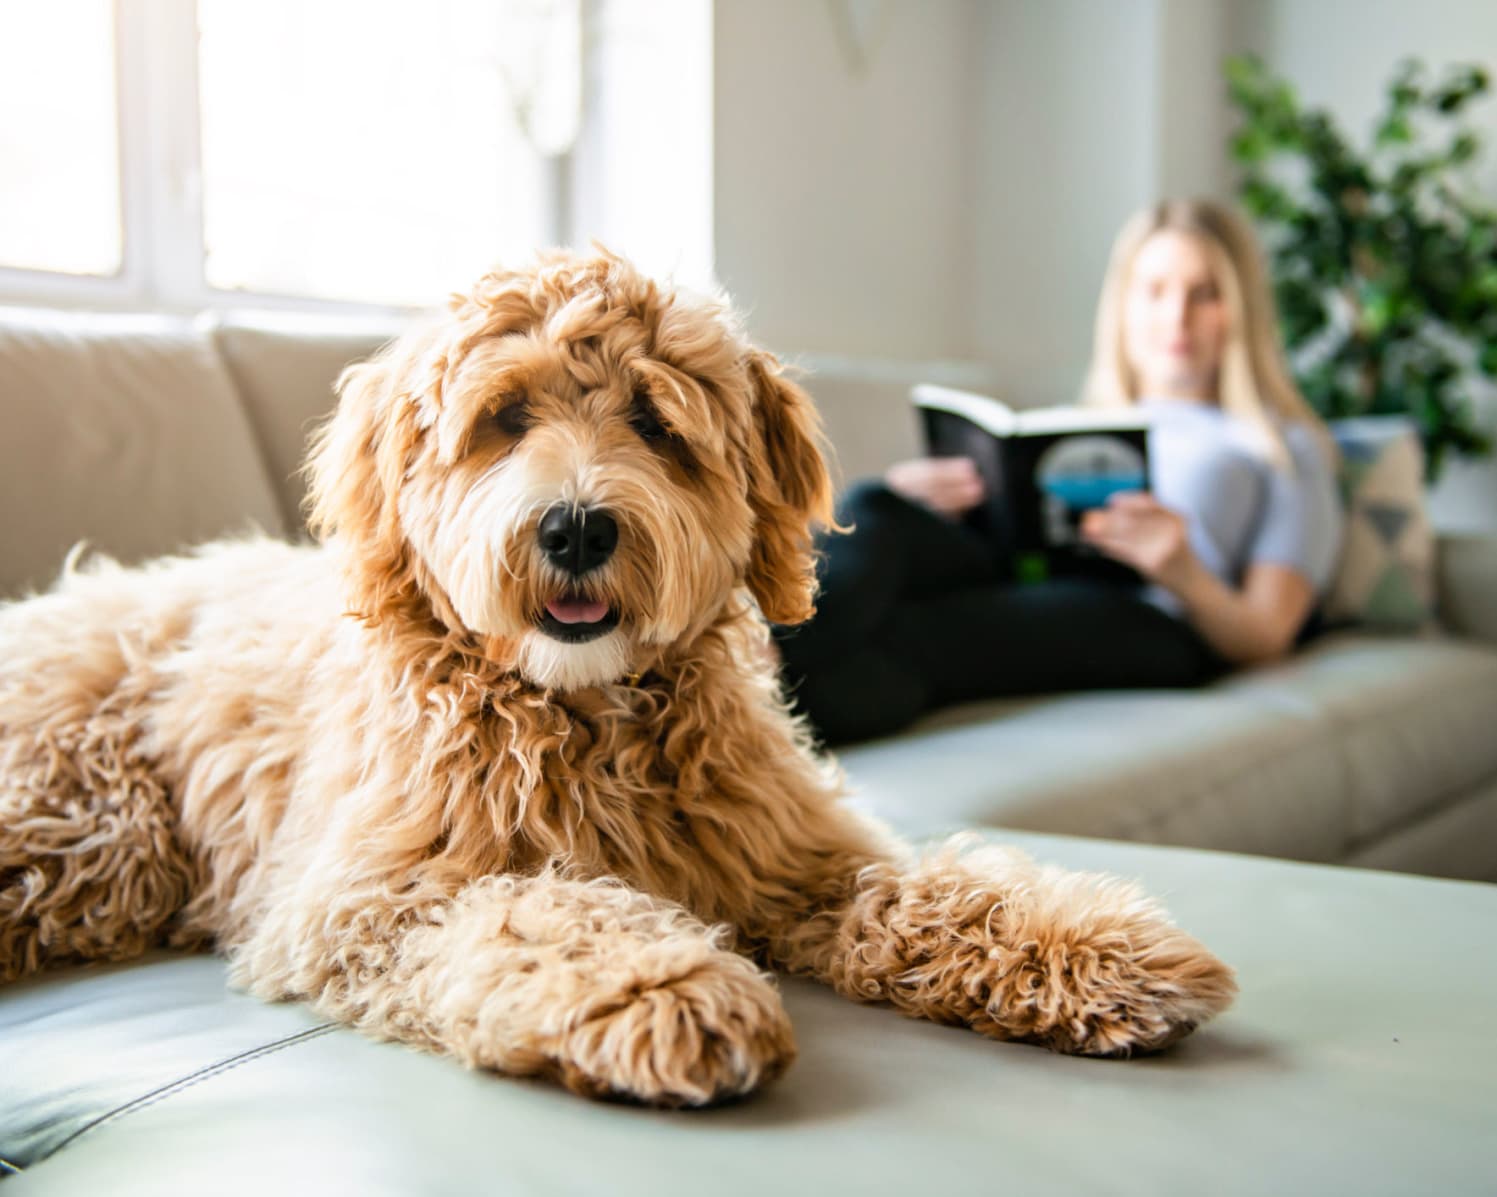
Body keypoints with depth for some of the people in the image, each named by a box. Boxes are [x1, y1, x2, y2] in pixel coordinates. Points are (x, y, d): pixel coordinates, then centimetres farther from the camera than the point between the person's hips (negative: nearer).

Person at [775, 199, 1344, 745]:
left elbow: (1264, 638, 11)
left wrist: (1184, 577, -12)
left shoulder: (1286, 446, 25)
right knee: (872, 506, -28)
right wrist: (914, 508, -2)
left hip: (1148, 626, -3)